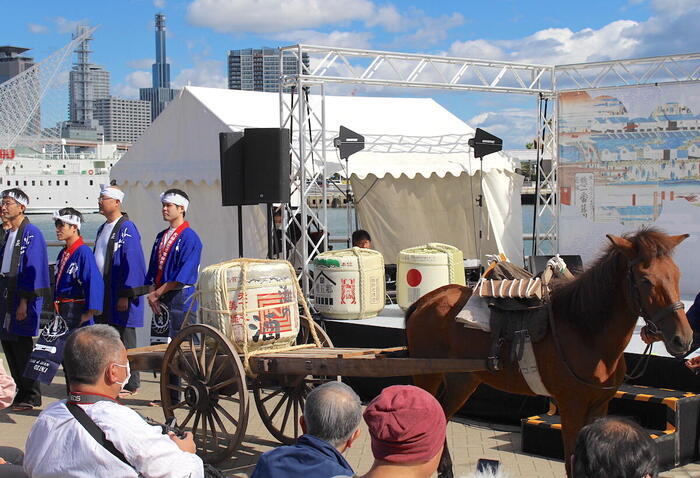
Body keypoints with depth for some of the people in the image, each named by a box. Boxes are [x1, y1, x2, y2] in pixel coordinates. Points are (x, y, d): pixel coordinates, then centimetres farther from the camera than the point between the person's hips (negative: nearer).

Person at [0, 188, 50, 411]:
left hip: (22, 297, -8)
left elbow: (33, 269, -16)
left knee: (22, 346, -5)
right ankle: (23, 391, 18)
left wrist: (24, 301, -20)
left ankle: (31, 396, 4)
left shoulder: (32, 233, -10)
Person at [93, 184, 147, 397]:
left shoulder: (127, 229, -12)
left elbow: (133, 264, -17)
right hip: (103, 295, 9)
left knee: (124, 341, -2)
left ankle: (130, 385, 6)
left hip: (120, 296, -9)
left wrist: (126, 295, -20)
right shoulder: (103, 229, 15)